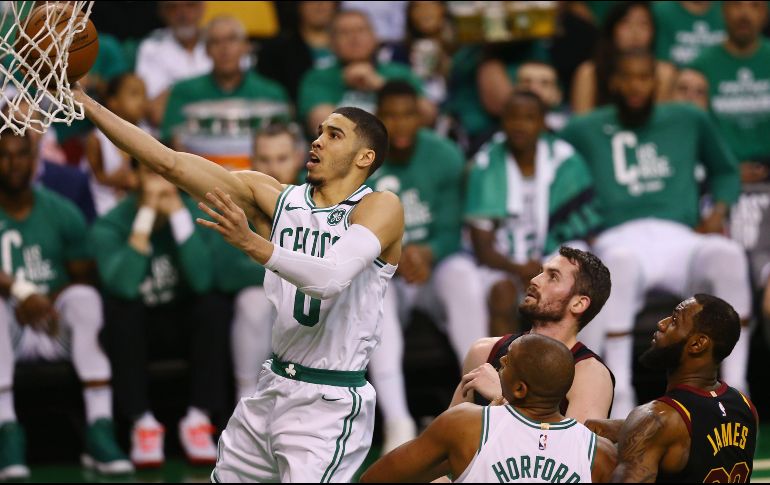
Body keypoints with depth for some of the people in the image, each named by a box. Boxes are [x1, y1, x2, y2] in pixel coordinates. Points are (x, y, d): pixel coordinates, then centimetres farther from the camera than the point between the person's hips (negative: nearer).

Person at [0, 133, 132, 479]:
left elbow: (84, 277, 4)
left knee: (84, 297, -30)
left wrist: (49, 299, -16)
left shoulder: (62, 213, 6)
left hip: (57, 330, 2)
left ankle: (100, 432, -37)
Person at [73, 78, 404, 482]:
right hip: (274, 387, 7)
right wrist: (83, 102, -7)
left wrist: (251, 243, -41)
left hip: (330, 403, -7)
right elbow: (170, 163, -1)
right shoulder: (273, 197, 5)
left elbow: (332, 277, -29)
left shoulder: (381, 208, -10)